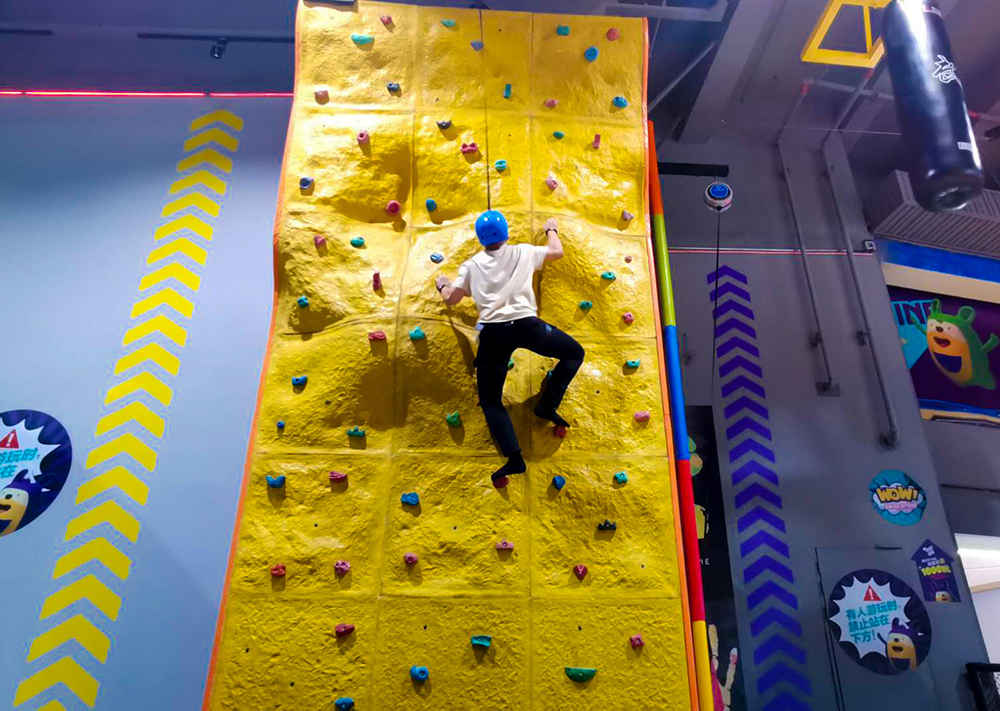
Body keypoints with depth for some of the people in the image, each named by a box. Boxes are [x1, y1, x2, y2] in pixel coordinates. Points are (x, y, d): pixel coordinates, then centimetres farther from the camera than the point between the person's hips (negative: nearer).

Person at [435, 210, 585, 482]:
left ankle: (514, 458, -2)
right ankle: (547, 404, 9)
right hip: (526, 325, -1)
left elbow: (451, 298, 13)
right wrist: (551, 230, 45)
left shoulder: (472, 265, 13)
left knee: (490, 401, 12)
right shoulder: (523, 252, 12)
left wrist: (441, 285, 36)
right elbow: (557, 251, 24)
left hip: (492, 333, 1)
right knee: (575, 353, 23)